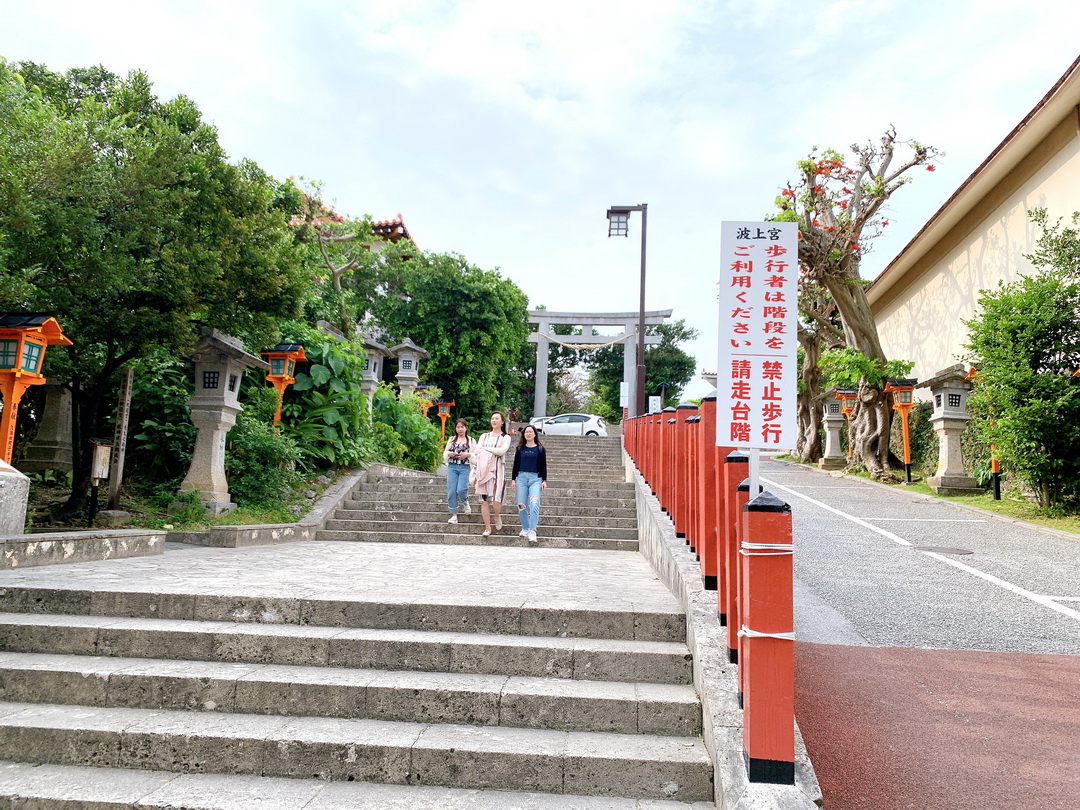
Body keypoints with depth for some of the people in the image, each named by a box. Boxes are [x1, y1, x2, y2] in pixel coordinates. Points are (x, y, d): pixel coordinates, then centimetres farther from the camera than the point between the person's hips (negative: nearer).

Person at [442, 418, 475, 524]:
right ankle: (453, 515, 3)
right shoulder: (451, 439, 14)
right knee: (451, 491, -5)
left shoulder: (471, 440, 7)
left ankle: (464, 502, 19)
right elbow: (445, 453, 18)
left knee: (461, 490, -16)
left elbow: (476, 456, 6)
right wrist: (449, 454, -4)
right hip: (452, 467, 2)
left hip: (465, 468, -2)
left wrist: (468, 455, -12)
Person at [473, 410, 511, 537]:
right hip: (483, 470, 3)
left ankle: (497, 516, 19)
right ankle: (487, 528, 9)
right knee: (484, 501, 0)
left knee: (496, 501, -13)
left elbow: (502, 451, -10)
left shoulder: (505, 438, 8)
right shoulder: (484, 436, 18)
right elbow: (477, 451, 4)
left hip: (497, 470, -3)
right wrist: (494, 452, -10)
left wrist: (486, 449, -3)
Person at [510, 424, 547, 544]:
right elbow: (516, 465, 13)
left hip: (535, 478, -2)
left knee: (534, 503, -19)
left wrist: (544, 480, 2)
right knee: (521, 505, 0)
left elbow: (543, 466, 8)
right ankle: (525, 528, 16)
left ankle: (532, 531, -20)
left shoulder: (540, 449, 8)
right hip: (521, 477, 2)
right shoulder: (520, 449, 12)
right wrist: (513, 479, 8)